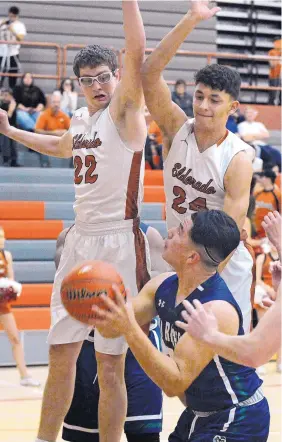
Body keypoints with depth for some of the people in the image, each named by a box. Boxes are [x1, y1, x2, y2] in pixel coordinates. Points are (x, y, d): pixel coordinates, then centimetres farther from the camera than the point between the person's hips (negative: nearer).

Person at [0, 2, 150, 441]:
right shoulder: (80, 118, 13)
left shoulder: (125, 110, -8)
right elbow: (61, 147, 38)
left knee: (110, 365, -2)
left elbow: (136, 54, -28)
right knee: (61, 354, 11)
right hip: (80, 240, 7)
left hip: (118, 244, -7)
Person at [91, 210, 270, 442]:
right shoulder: (163, 286, -4)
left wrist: (130, 329, -37)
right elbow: (116, 327, 1)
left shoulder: (217, 310, -28)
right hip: (198, 414, 8)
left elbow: (175, 383, -29)